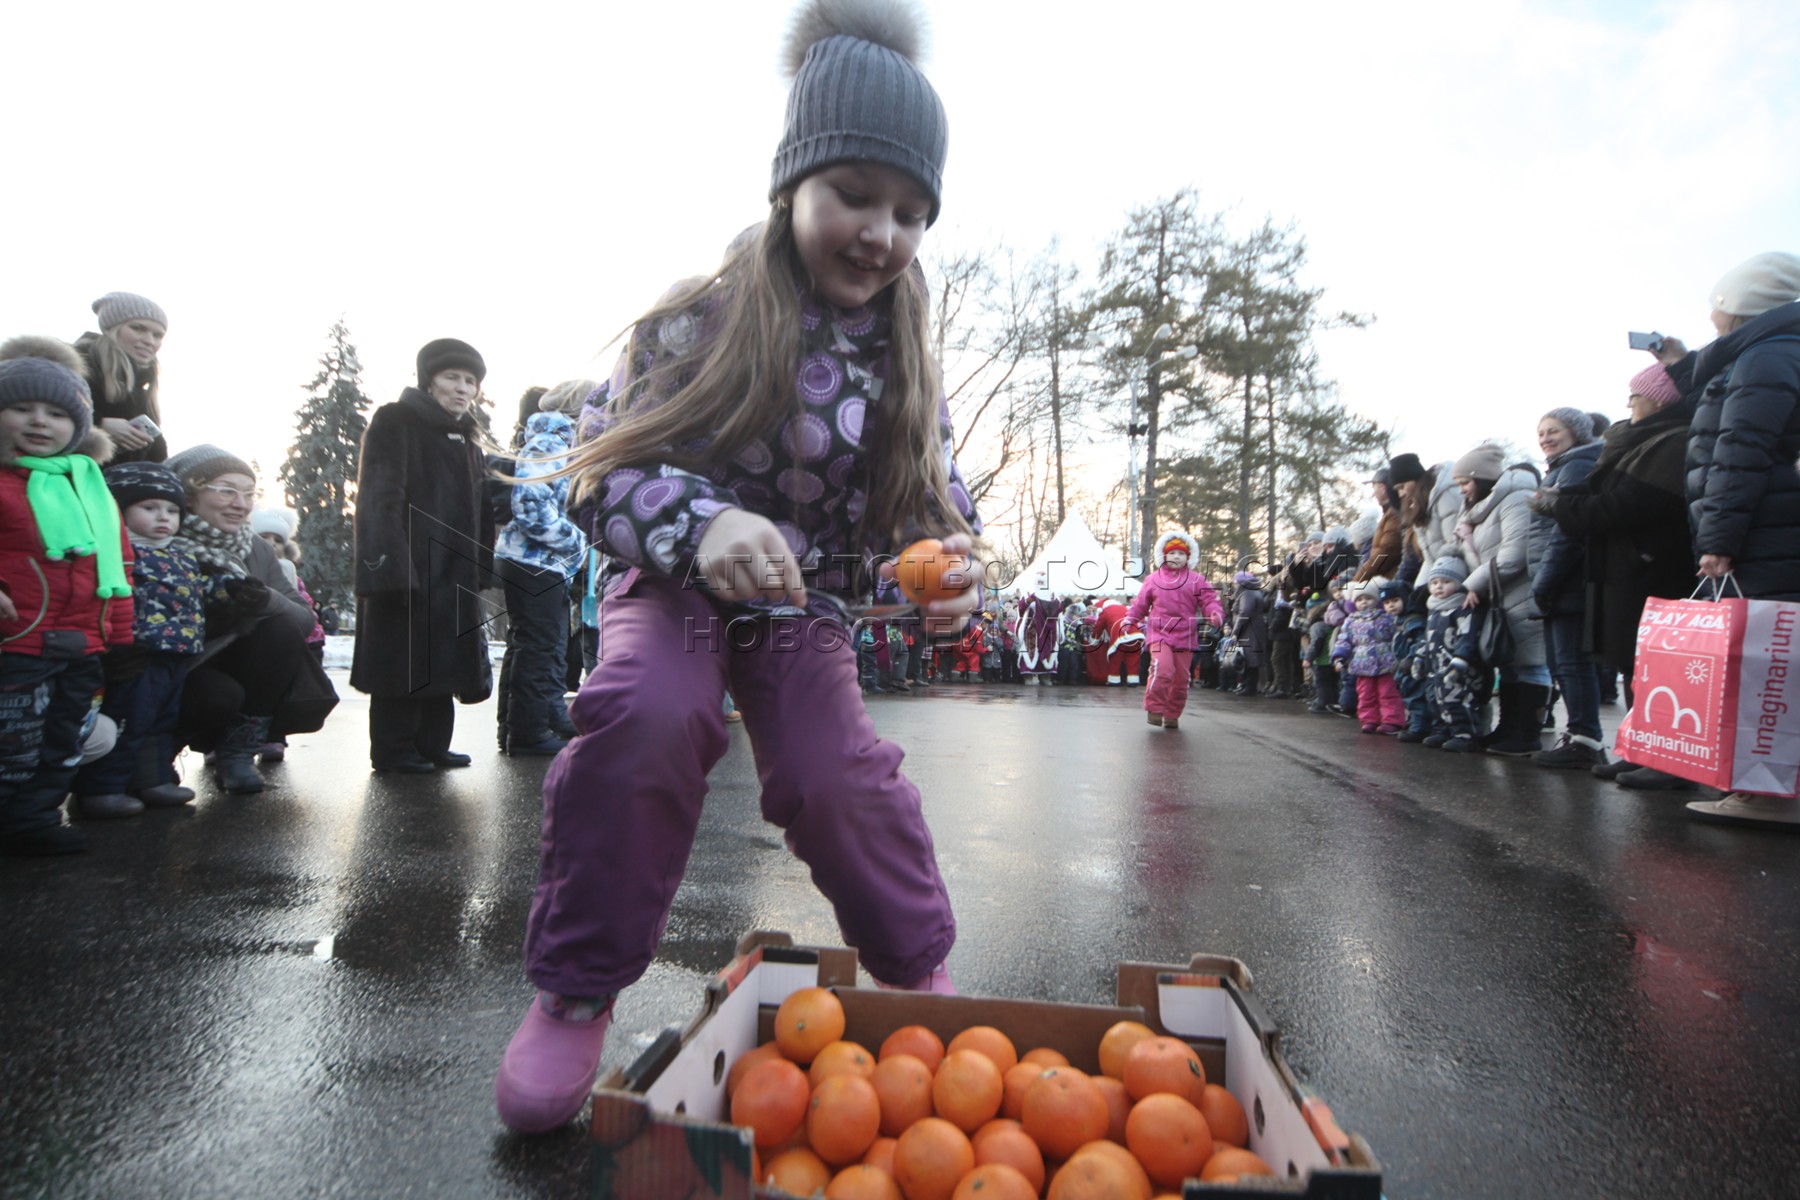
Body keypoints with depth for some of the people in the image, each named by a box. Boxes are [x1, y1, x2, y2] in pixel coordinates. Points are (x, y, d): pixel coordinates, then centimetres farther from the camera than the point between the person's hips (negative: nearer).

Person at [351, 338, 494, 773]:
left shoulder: (468, 439, 20)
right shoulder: (395, 422, -3)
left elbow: (480, 512, 19)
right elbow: (379, 497, -14)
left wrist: (482, 570, 11)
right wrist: (387, 565, -24)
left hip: (453, 570, 7)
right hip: (406, 565, -7)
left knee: (443, 657, 10)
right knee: (402, 658, -4)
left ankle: (431, 745, 18)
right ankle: (394, 751, 6)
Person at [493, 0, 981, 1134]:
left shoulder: (904, 363, -2)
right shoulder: (702, 320, -14)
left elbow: (940, 503, 2)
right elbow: (610, 466, -18)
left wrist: (953, 569, -23)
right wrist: (701, 525, -39)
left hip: (808, 605, 2)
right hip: (675, 587, -2)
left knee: (838, 771, -16)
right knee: (647, 716, -30)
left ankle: (920, 968, 13)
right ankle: (578, 989, -8)